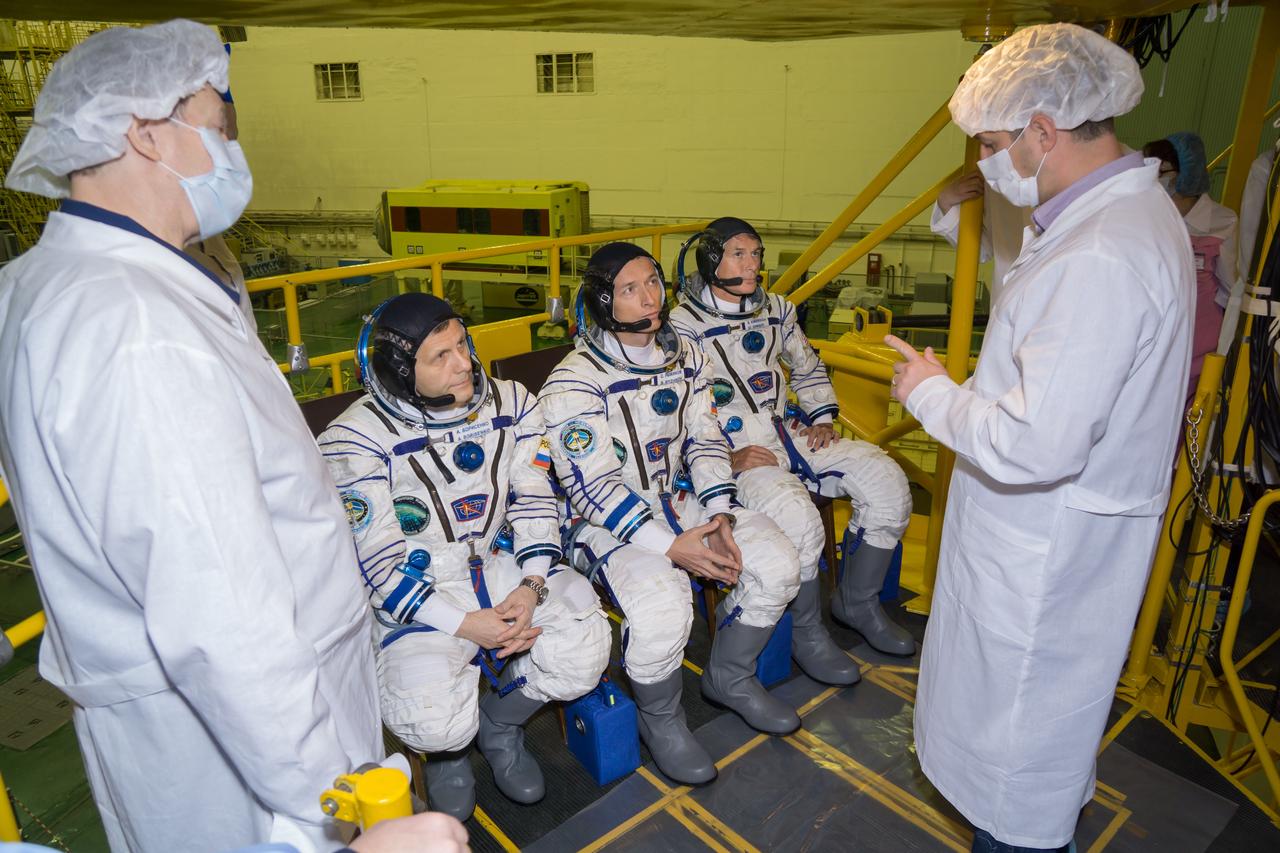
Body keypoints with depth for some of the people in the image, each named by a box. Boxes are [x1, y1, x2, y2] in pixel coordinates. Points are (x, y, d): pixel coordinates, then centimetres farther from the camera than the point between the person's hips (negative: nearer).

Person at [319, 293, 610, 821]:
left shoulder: (510, 403, -1)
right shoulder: (358, 438, -14)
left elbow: (534, 503, 2)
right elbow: (378, 562, -14)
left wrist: (531, 587, -14)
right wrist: (464, 625, -20)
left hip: (501, 565, 4)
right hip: (415, 593, -3)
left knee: (584, 649, -19)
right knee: (434, 724, -25)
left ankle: (498, 726, 13)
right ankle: (449, 747, 17)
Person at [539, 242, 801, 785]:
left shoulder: (684, 357, 5)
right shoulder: (573, 384, -16)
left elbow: (705, 441, 6)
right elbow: (593, 487, -20)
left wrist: (720, 517, -10)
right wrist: (671, 546, -25)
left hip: (681, 501, 7)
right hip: (608, 522, -6)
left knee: (777, 566, -9)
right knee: (661, 610, -31)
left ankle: (730, 678, 17)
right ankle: (660, 720, 2)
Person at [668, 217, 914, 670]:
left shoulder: (774, 309, 13)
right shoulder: (683, 325, -7)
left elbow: (808, 368, 25)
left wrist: (821, 419, 9)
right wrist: (726, 457, -19)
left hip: (788, 433, 7)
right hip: (732, 450, -7)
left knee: (887, 480, -9)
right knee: (798, 518, -33)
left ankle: (857, 602, 9)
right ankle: (805, 633, -5)